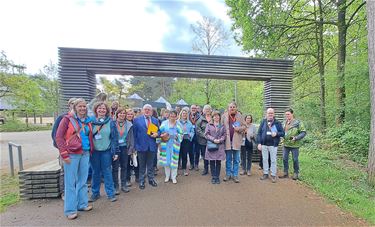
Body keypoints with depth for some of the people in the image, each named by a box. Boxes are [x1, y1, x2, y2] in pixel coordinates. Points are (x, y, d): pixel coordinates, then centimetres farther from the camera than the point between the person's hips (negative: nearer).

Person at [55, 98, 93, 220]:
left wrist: (91, 150, 12)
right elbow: (59, 137, -7)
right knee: (70, 182, 3)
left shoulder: (87, 121, 11)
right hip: (72, 154, -5)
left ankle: (82, 204, 29)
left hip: (85, 154, 5)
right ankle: (70, 210, 16)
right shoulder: (67, 119, -5)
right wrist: (64, 154, -12)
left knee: (82, 180, 15)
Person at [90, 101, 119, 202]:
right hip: (94, 150, 2)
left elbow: (115, 137, -1)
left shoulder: (111, 122, -1)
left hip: (106, 151, -1)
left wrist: (116, 152, -5)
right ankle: (95, 193, 29)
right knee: (95, 173, 12)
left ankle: (110, 193, 17)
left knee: (107, 172, 6)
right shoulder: (92, 121, 3)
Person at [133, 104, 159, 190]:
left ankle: (151, 179, 32)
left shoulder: (155, 120, 7)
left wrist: (156, 134, -11)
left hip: (152, 146, 2)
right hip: (141, 146, -2)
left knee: (151, 164, 15)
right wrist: (135, 145, -6)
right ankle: (141, 181, 26)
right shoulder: (137, 120, -2)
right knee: (142, 165, 11)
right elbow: (134, 134, -2)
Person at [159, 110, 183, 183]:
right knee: (166, 160, 6)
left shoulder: (178, 124, 3)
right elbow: (160, 132, 5)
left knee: (174, 160, 1)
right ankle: (167, 176, 23)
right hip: (165, 145, 1)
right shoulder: (164, 123, 4)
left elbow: (181, 135, 3)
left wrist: (176, 135, -16)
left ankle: (173, 177, 17)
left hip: (174, 145, -1)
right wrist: (162, 135, -15)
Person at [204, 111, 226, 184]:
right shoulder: (209, 125, 6)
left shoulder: (222, 125, 8)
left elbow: (225, 135, 5)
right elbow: (206, 134, -1)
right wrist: (213, 139, -13)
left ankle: (217, 177, 17)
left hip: (220, 146, 1)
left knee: (218, 162, 4)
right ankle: (213, 177, 16)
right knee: (212, 162, 3)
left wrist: (220, 140, -12)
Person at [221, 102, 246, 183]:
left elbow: (244, 126, 7)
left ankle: (235, 175, 20)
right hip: (227, 140, 0)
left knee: (236, 159, 9)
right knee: (228, 159, 11)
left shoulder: (240, 116, 3)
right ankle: (228, 174, 23)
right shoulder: (224, 116, 1)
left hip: (236, 140, 0)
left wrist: (239, 128, -13)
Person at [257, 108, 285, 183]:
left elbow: (282, 133, 4)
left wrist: (276, 134, -17)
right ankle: (265, 174, 23)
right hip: (264, 144, 2)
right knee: (265, 159, 10)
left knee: (273, 160, 5)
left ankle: (273, 175, 17)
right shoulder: (263, 122, 4)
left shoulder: (277, 123, 2)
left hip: (273, 145, -2)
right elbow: (259, 133, 3)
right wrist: (259, 143, -4)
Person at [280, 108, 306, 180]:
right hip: (285, 144, 5)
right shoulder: (284, 123, 8)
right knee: (285, 159, 9)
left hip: (294, 145, -5)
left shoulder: (298, 122, -9)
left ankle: (296, 174, 24)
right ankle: (286, 173, 23)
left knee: (295, 160, 7)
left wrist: (296, 138, -21)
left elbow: (303, 132, -11)